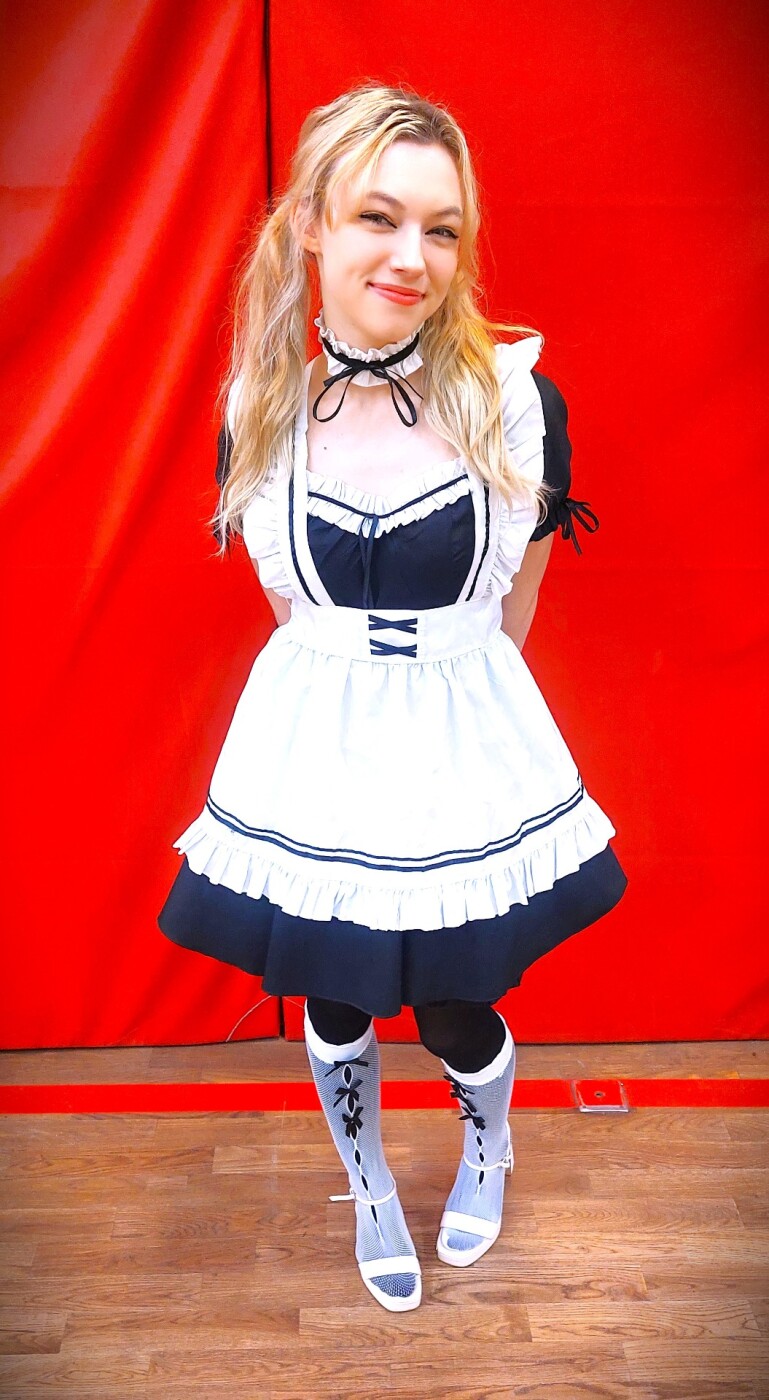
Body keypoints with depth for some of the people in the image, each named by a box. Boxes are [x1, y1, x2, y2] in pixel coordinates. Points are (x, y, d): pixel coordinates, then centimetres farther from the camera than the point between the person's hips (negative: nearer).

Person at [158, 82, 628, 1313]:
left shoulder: (517, 396, -11)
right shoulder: (259, 415, -6)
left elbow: (512, 606, 4)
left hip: (469, 754, -1)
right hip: (314, 758, 2)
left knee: (454, 1012, 12)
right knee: (334, 1003, 17)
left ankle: (490, 1149, 51)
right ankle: (370, 1192, 49)